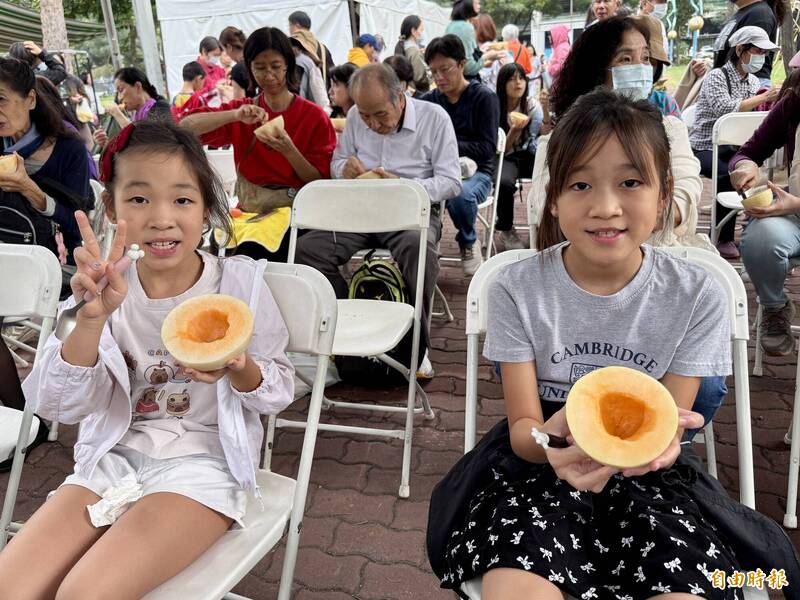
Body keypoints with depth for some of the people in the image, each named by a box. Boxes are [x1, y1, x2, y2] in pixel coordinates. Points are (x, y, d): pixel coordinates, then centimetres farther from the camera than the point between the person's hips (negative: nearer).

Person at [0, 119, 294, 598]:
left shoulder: (239, 281, -8)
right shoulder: (105, 288, -2)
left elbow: (281, 390, 0)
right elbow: (59, 406, -8)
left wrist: (240, 370, -23)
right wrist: (91, 318, -25)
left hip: (204, 460, -3)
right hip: (112, 458, 4)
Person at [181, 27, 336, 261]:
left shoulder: (315, 116, 2)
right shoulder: (242, 111, 10)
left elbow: (321, 182, -2)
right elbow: (186, 127, -3)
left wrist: (288, 150, -19)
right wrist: (235, 115, -17)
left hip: (293, 209, -3)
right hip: (248, 210, 3)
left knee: (252, 250, -32)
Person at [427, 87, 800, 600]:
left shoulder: (698, 297, -8)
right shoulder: (517, 288, -10)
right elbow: (522, 426, -9)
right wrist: (551, 439, -34)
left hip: (647, 472, 2)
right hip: (539, 461, -1)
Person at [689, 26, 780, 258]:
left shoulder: (753, 81, 14)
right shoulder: (716, 77, -7)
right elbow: (726, 110, -23)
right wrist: (763, 97, -21)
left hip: (734, 147, 6)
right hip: (705, 148, -6)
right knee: (730, 173, -33)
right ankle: (723, 238, -19)